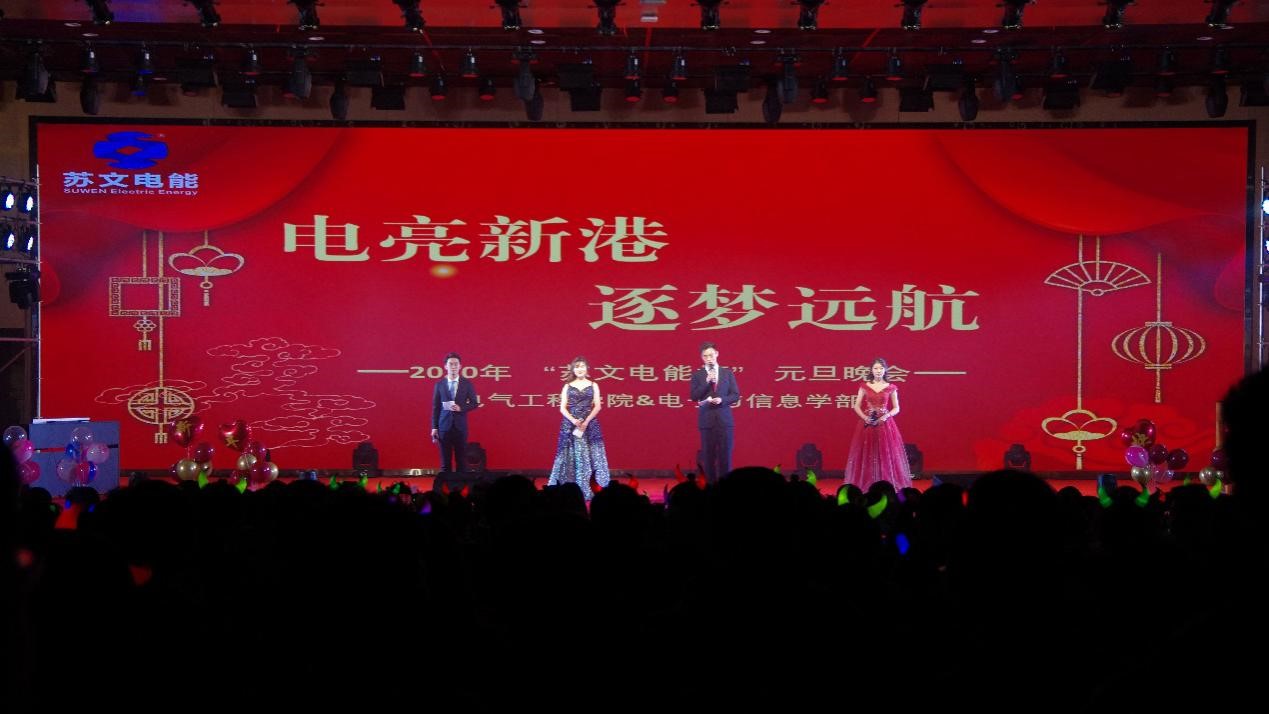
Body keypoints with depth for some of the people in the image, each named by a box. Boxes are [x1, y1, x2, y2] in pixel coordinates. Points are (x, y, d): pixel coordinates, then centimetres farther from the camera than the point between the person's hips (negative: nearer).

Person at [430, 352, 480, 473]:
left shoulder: (467, 384, 4)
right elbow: (435, 407, 5)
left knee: (462, 459, 2)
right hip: (444, 426, 0)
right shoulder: (439, 384, 4)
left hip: (460, 426, 0)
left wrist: (461, 408, -13)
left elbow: (475, 403, 5)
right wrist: (434, 427, 0)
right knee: (445, 461, 2)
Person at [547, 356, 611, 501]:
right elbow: (563, 408, 3)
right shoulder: (567, 386, 9)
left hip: (589, 424, 0)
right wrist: (573, 420, -14)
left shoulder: (593, 386, 8)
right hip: (570, 425, 0)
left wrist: (587, 421, -12)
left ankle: (587, 491, -3)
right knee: (572, 455, -3)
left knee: (589, 455, -5)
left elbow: (597, 406, 2)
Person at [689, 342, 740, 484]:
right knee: (708, 456, 0)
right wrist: (707, 382, -12)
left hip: (724, 419, 0)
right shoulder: (697, 375, 6)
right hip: (706, 419, 0)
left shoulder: (728, 373, 8)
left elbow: (736, 395, 6)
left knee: (725, 455, -2)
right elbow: (694, 397, -2)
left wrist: (722, 400, -12)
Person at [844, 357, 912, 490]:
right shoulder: (864, 387, 4)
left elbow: (896, 408, 6)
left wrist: (886, 416, -11)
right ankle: (865, 485, 2)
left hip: (885, 424, 0)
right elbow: (857, 406, 6)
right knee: (867, 455, -1)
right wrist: (864, 417, -11)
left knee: (886, 454, -3)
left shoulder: (891, 388, 4)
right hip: (867, 424, 0)